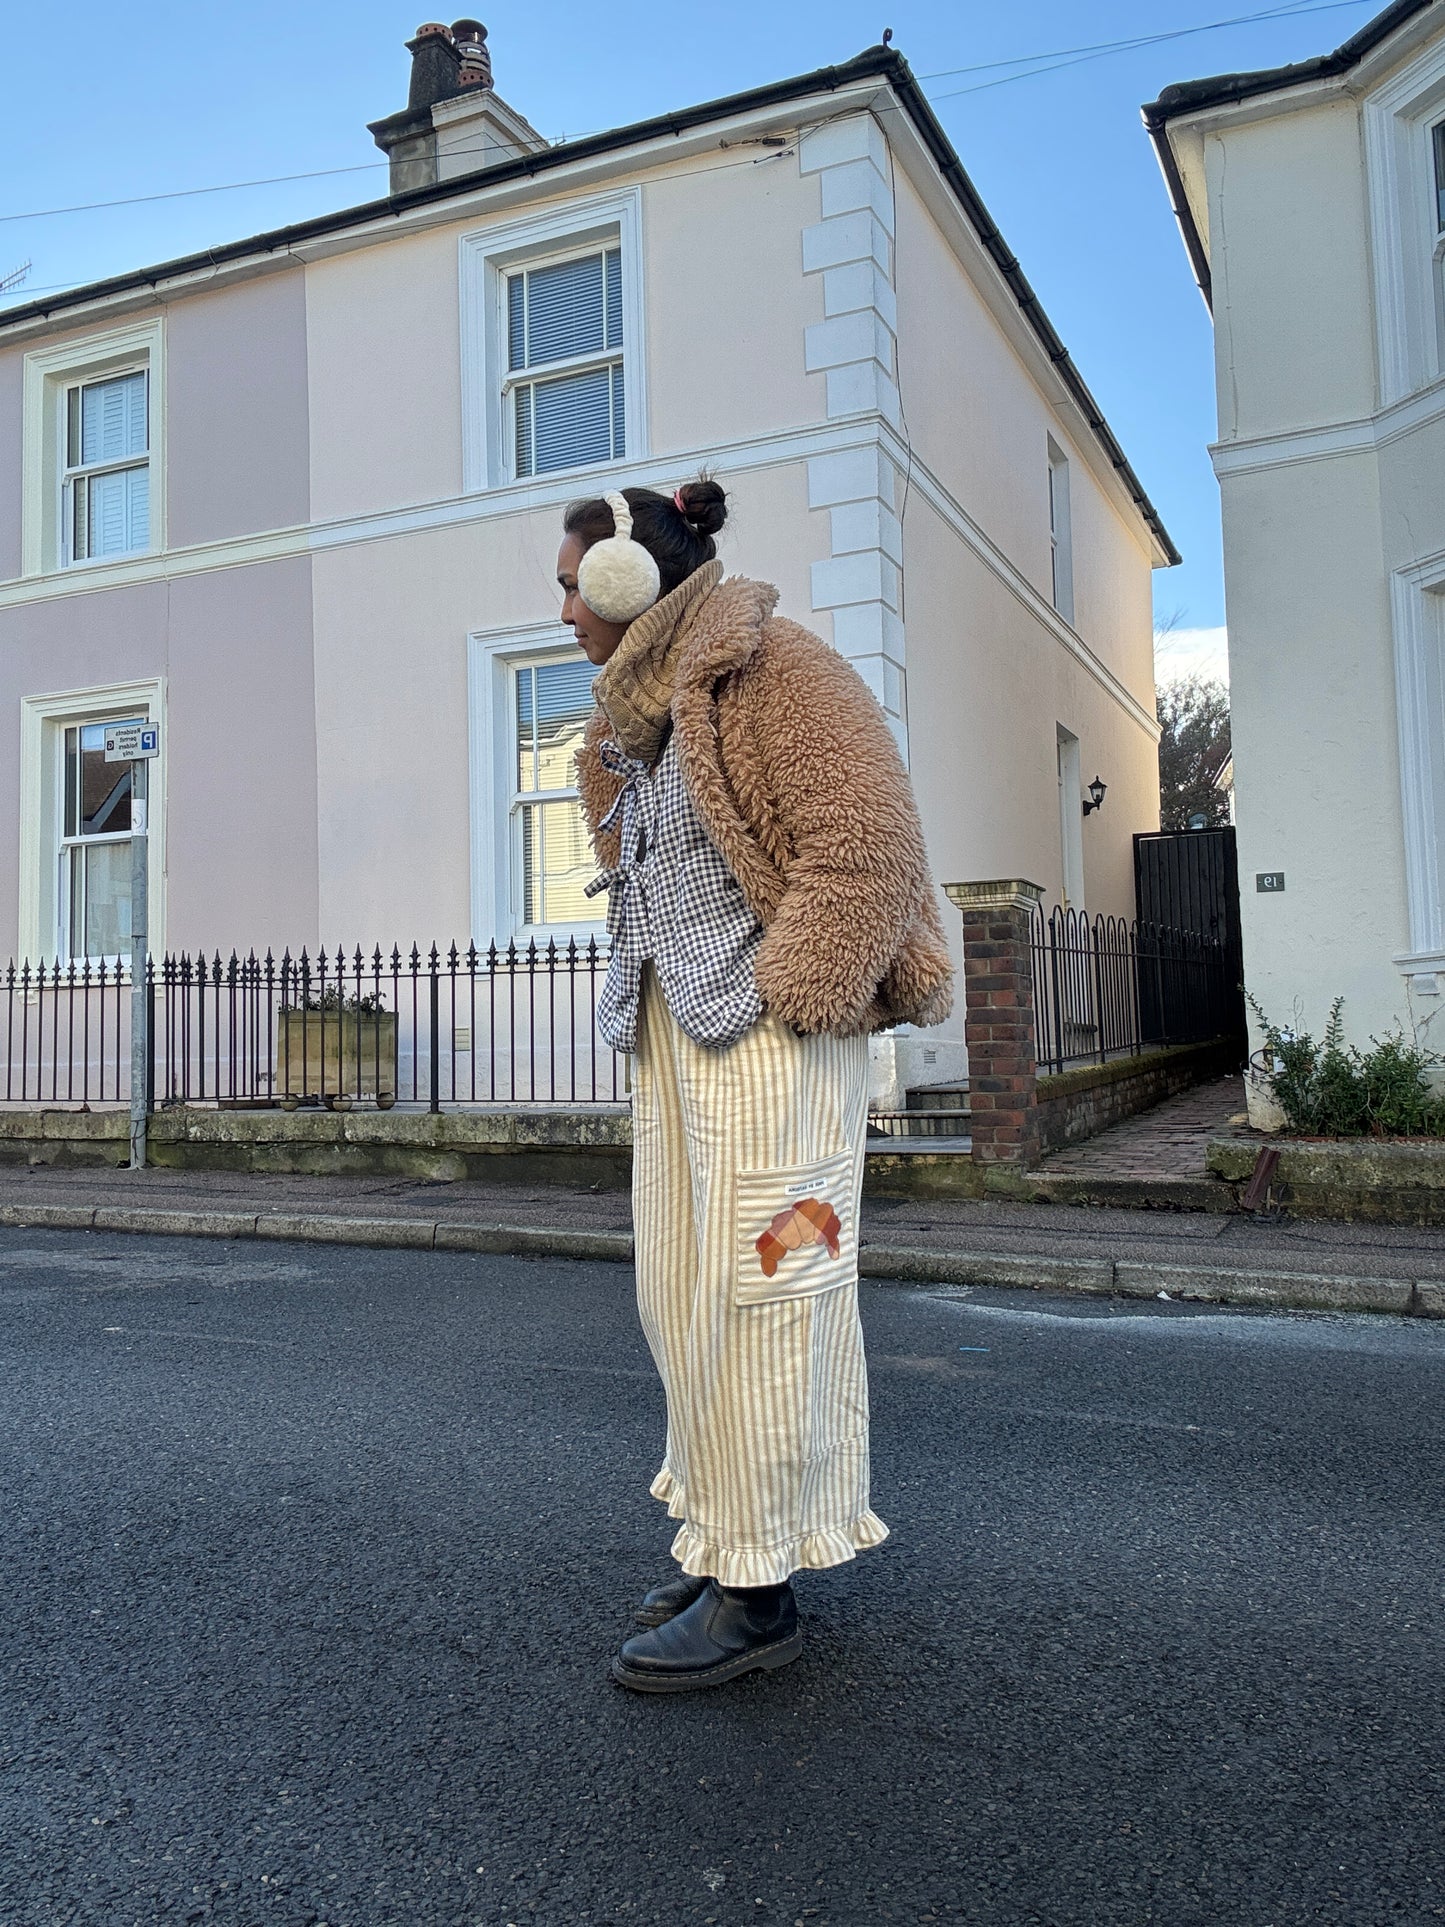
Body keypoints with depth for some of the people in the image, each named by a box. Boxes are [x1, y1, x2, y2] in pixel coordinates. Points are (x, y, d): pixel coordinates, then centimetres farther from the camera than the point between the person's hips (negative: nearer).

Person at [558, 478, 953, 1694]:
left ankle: (760, 1592, 7)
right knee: (679, 1297, 11)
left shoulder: (772, 668, -7)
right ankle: (730, 1536, 26)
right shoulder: (643, 710, 21)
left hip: (763, 1027, -9)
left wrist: (786, 1001, -18)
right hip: (671, 1025, 10)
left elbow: (865, 842, -15)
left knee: (757, 1293, -5)